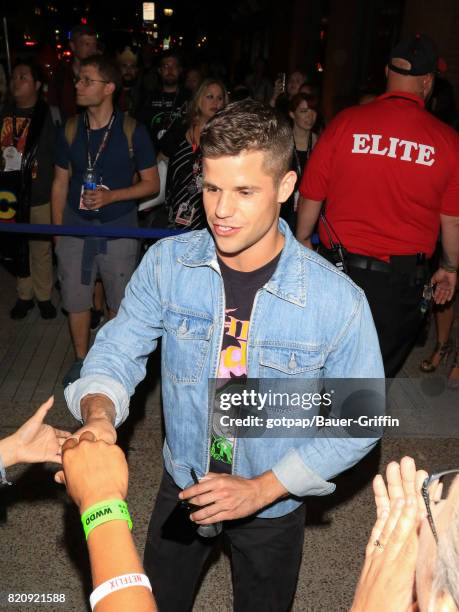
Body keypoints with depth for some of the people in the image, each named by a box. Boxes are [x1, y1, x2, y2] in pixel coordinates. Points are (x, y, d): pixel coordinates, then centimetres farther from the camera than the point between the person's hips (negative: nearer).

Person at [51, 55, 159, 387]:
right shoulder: (70, 130, 1)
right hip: (76, 226, 3)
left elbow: (151, 183, -5)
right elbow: (61, 182, 9)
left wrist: (111, 195, -19)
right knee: (75, 298, 10)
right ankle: (81, 360, 31)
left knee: (119, 300, 10)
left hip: (119, 228, -2)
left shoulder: (132, 131, -8)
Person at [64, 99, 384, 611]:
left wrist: (262, 488, -21)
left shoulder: (338, 300, -26)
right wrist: (98, 414, -33)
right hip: (182, 486, 2)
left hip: (274, 503, -1)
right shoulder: (167, 262, -18)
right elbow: (117, 351, -11)